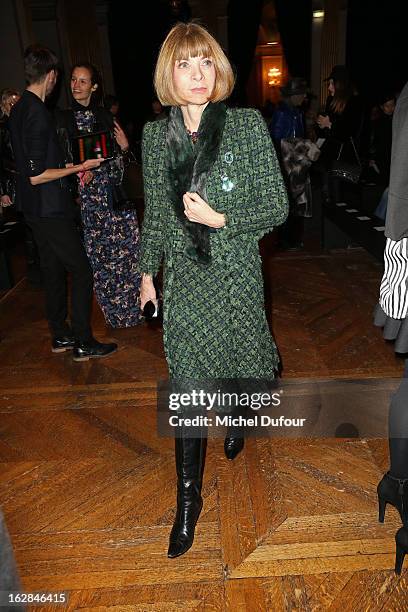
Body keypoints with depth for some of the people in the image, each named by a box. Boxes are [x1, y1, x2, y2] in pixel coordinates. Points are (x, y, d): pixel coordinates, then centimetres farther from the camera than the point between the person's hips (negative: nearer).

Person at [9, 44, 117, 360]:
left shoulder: (19, 109, 11)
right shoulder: (38, 114, -19)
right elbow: (37, 176, -22)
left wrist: (70, 168, 19)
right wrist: (80, 167, -13)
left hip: (34, 207, 10)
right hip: (50, 209, -10)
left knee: (53, 270, 16)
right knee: (81, 272, -2)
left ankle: (61, 335, 27)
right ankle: (84, 343, 5)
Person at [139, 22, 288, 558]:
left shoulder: (249, 125, -6)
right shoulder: (155, 135, 2)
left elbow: (277, 208, -5)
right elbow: (154, 214, 10)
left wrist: (220, 218, -17)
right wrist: (147, 272, 12)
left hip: (237, 272, -1)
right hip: (184, 276, 2)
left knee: (235, 361, 16)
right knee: (187, 385, 2)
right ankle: (188, 498, 20)